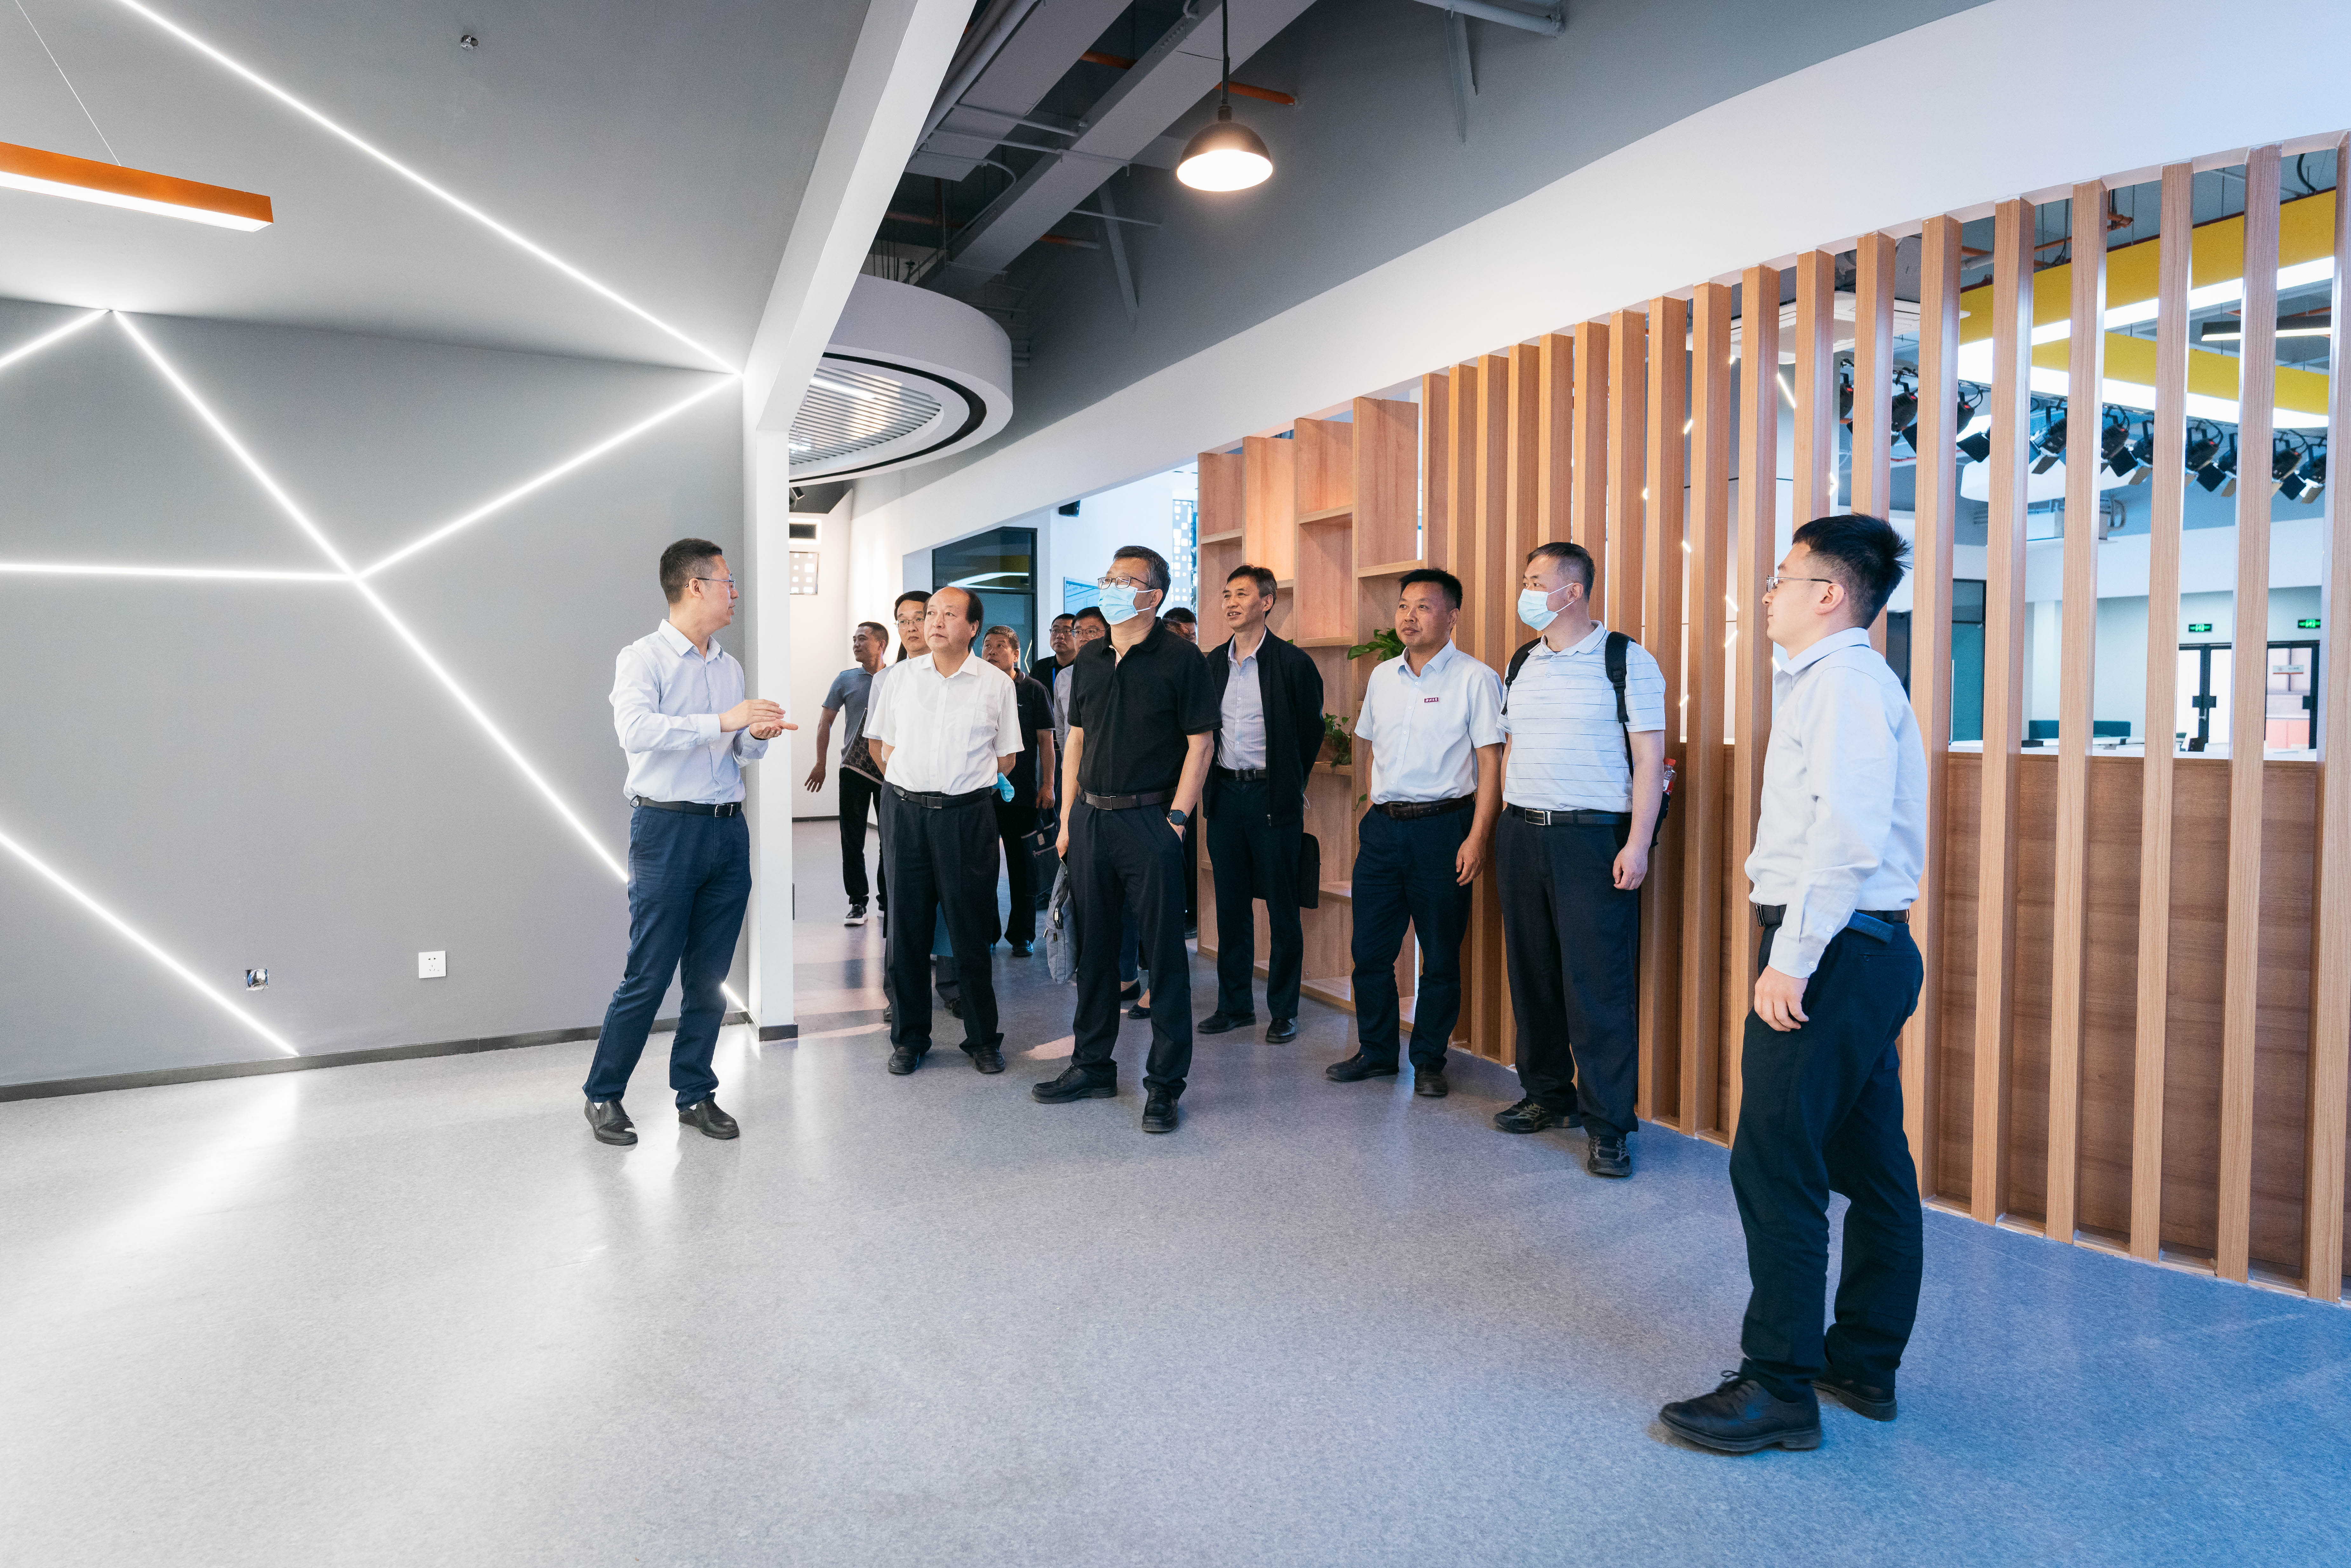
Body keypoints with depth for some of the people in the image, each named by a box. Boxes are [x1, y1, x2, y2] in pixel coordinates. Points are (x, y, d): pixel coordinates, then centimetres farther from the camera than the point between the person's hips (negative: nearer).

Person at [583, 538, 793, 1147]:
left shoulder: (729, 667, 16)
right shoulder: (643, 658, -5)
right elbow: (635, 730, -22)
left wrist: (757, 737, -3)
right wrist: (723, 720, -28)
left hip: (728, 829, 6)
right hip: (668, 828, -6)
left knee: (710, 976, 9)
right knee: (648, 975, -2)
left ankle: (695, 1092, 21)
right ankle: (603, 1094, 14)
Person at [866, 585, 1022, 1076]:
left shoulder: (996, 683, 3)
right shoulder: (901, 676, 8)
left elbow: (1005, 759, 8)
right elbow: (885, 746, 15)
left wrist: (964, 781, 6)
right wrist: (912, 782, 7)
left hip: (967, 815, -2)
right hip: (904, 812, 2)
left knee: (971, 931, 2)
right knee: (906, 928, 6)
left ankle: (983, 1039, 16)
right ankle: (908, 1038, 19)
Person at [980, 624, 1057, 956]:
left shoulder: (1033, 690, 1)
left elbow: (1046, 740, 2)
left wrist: (1047, 785, -4)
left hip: (1022, 792, -2)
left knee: (1023, 865, 4)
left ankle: (1023, 935, 14)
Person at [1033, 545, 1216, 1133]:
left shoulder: (1180, 658, -5)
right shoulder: (1090, 659, 13)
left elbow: (1200, 742, -7)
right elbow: (1077, 739, 16)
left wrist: (1176, 818, -13)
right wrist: (1067, 819, 11)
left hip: (1149, 820, -6)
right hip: (1090, 819, 6)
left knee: (1164, 951, 0)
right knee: (1094, 946, 13)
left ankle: (1165, 1083, 9)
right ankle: (1093, 1066, 26)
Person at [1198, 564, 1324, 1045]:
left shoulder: (1294, 663, -5)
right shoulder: (1213, 664, 9)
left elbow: (1311, 732, 3)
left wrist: (1288, 786, 7)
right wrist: (1211, 785, 13)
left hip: (1273, 796, -5)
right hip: (1224, 795, 5)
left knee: (1282, 908, 2)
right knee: (1231, 906, 11)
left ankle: (1283, 1010, 13)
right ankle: (1235, 1004, 22)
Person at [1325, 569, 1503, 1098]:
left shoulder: (1475, 679, -5)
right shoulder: (1382, 676, 12)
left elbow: (1490, 763, -7)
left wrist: (1478, 837, -15)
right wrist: (1366, 823, 16)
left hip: (1442, 827, -5)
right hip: (1383, 826, 5)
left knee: (1441, 955, 4)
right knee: (1369, 949, 8)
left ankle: (1429, 1061, 18)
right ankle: (1376, 1052, 23)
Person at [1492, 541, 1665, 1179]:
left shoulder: (1627, 661, -4)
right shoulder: (1521, 665, 14)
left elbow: (1649, 758, -7)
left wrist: (1637, 843, -14)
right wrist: (1504, 826, 14)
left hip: (1592, 837, -6)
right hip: (1522, 834, 6)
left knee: (1598, 982, -5)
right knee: (1531, 971, 11)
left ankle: (1606, 1124, 4)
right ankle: (1547, 1094, 26)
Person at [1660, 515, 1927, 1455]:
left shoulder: (1844, 682, -13)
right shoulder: (1833, 680, 19)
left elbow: (1849, 836, -24)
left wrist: (1792, 959, -23)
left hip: (1830, 955, -11)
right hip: (1866, 952, 11)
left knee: (1775, 1167, -6)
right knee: (1870, 1166, 16)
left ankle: (1780, 1389, 3)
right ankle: (1865, 1366, 28)